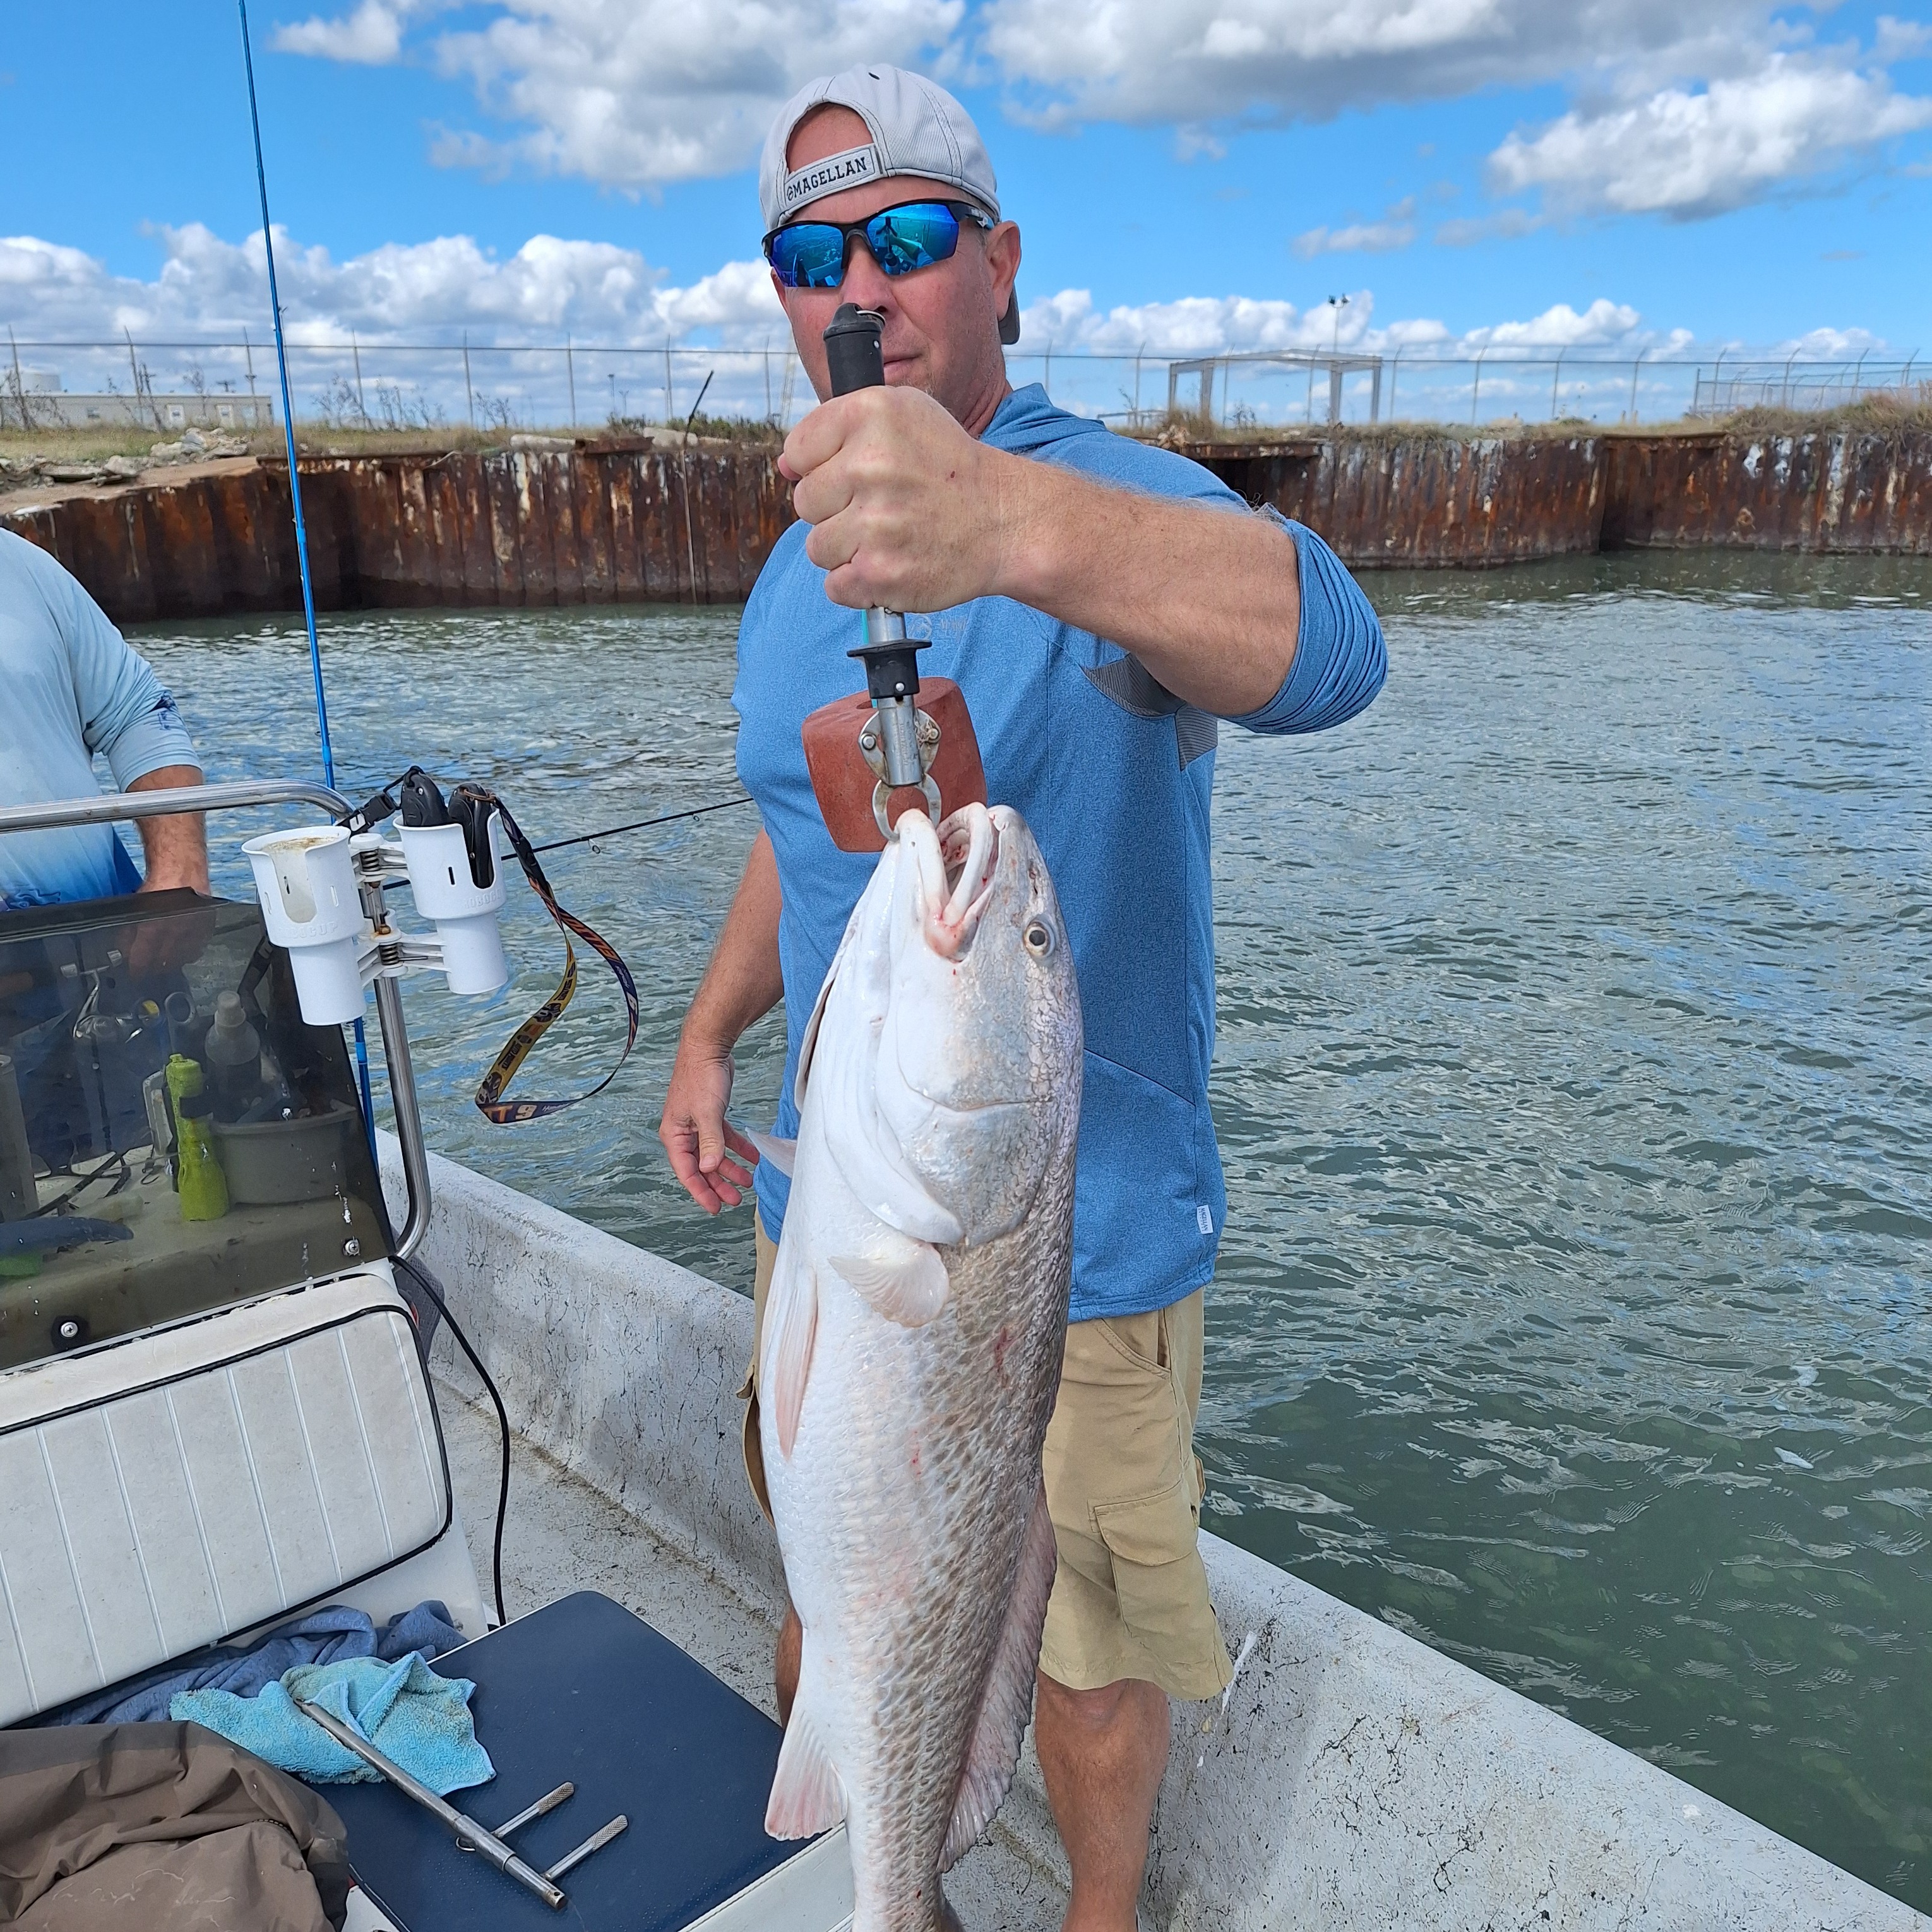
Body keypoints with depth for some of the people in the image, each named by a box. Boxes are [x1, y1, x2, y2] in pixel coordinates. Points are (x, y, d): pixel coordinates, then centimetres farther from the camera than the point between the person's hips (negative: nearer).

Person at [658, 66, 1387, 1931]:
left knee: (1084, 1645, 14)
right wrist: (709, 1032, 4)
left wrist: (1017, 526, -58)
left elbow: (1323, 651, -40)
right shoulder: (797, 563, 6)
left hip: (1069, 1240, -6)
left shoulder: (1112, 508, -17)